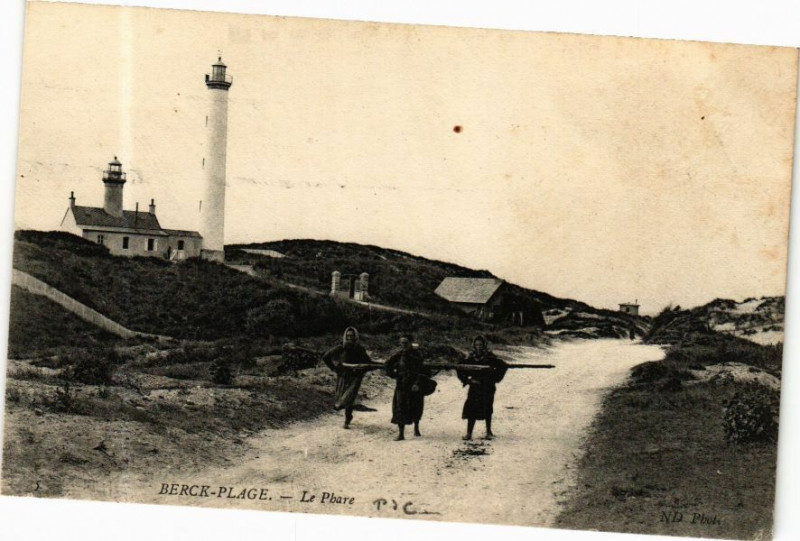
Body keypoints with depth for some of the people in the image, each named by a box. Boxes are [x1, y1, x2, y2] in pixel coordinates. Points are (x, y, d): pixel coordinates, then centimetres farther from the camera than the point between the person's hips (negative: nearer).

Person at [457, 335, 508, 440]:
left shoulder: (490, 357, -4)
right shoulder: (471, 358, 3)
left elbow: (503, 366, -2)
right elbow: (459, 368, 10)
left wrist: (495, 378, -5)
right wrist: (468, 380, 1)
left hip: (488, 387, -1)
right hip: (475, 386, 2)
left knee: (487, 410, 5)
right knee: (471, 408, -6)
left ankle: (488, 432, 19)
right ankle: (469, 433, -5)